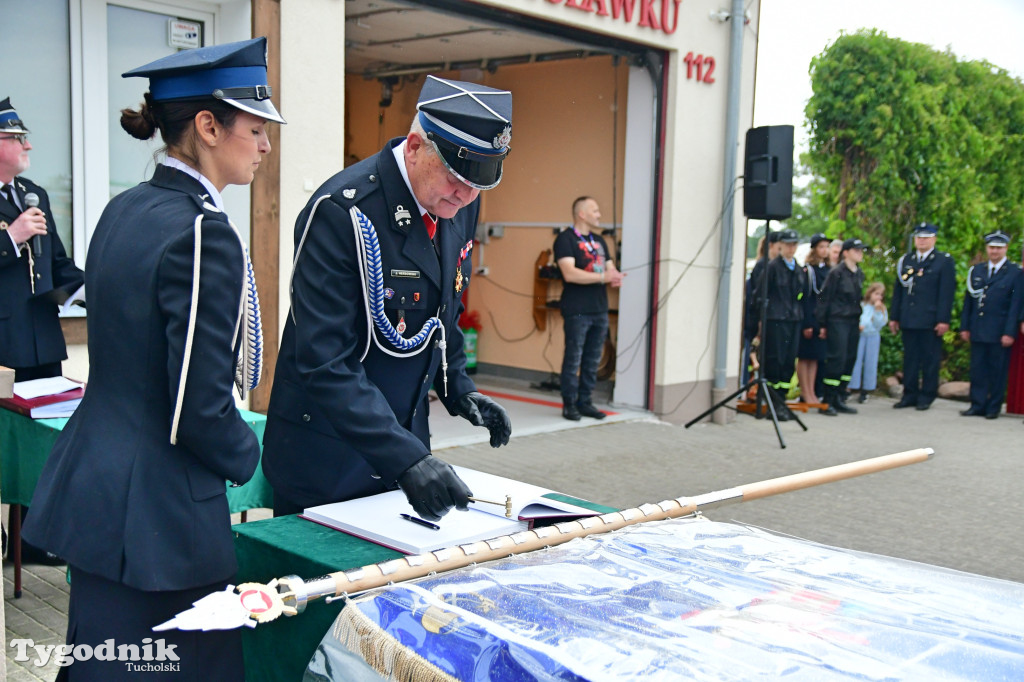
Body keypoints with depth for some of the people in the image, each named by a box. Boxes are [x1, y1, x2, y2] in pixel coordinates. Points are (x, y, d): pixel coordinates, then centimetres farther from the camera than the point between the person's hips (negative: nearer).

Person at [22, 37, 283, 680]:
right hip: (157, 513, -9)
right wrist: (251, 458, -1)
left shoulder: (123, 210, 7)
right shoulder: (203, 232, -20)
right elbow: (199, 407, -21)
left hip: (89, 482, 9)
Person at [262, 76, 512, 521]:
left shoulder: (459, 205, 0)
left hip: (405, 439, 7)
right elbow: (325, 362, -28)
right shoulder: (342, 211, -24)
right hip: (327, 454, -7)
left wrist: (458, 388, 3)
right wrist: (406, 457, -34)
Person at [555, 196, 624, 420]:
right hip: (577, 311, -7)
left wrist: (616, 277, -7)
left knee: (592, 360, 10)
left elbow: (610, 268, 18)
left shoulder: (599, 240, 18)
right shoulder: (565, 239, -6)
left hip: (600, 310, 7)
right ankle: (569, 404, 7)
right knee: (573, 359, -2)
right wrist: (603, 277, -20)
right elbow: (569, 273, -18)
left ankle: (585, 402, 19)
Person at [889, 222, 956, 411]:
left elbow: (946, 293, -5)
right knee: (910, 358, 9)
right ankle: (910, 394, 16)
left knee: (930, 359, 2)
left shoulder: (944, 261, 1)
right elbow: (898, 290, 14)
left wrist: (943, 320, -11)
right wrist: (894, 317, 10)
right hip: (908, 320, 4)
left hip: (930, 322, -4)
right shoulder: (905, 261, 13)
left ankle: (927, 396, 9)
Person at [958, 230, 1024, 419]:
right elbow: (968, 300, 13)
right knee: (977, 368, 5)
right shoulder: (976, 271, 13)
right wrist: (964, 326, 7)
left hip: (1000, 332, -4)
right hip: (978, 331, 4)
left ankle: (994, 408, 9)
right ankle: (977, 405, 11)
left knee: (998, 371, 2)